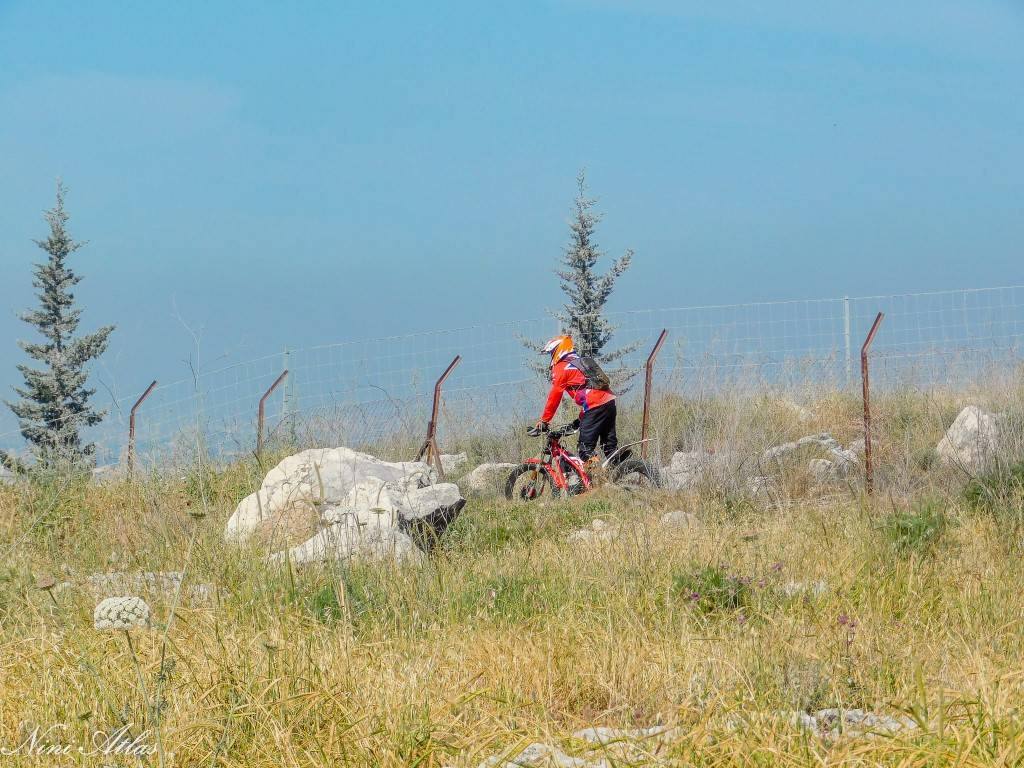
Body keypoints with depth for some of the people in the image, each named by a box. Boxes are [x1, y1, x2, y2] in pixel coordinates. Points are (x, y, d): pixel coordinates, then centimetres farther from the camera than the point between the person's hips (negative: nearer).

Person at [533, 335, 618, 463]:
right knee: (610, 446, 12)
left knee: (585, 449, -7)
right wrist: (581, 418, 37)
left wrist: (544, 421, 6)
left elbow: (554, 396, 0)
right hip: (610, 401, 8)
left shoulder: (561, 367, 2)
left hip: (595, 406, -8)